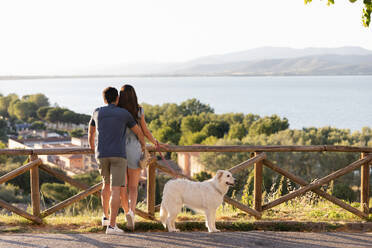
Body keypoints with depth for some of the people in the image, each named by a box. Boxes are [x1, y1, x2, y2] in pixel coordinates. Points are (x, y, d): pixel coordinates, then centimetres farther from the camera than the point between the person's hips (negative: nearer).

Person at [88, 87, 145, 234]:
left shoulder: (97, 112, 10)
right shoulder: (124, 114, 2)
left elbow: (91, 132, 25)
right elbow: (138, 132, 11)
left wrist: (92, 148, 44)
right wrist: (143, 145, 33)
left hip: (102, 155, 4)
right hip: (118, 155, -4)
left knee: (107, 183, 27)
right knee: (115, 190, -6)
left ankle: (106, 217, 32)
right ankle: (111, 225, -15)